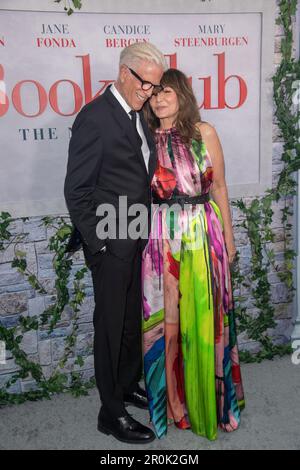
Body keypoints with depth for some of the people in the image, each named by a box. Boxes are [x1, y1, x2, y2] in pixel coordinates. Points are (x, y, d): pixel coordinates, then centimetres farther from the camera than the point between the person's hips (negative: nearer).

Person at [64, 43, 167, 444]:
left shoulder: (140, 115, 10)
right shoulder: (95, 117, -14)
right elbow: (77, 191, -14)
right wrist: (98, 245, -13)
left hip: (138, 241, 7)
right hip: (112, 245, -7)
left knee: (133, 320, 19)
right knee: (111, 326, 6)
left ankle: (129, 386, 41)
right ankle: (112, 413, 25)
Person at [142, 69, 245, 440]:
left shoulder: (204, 133, 1)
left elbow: (219, 188, 5)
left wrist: (228, 236, 5)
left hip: (203, 235, 0)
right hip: (162, 238, 1)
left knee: (205, 317, 8)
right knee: (166, 319, 7)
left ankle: (209, 399, 31)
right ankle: (174, 399, 27)